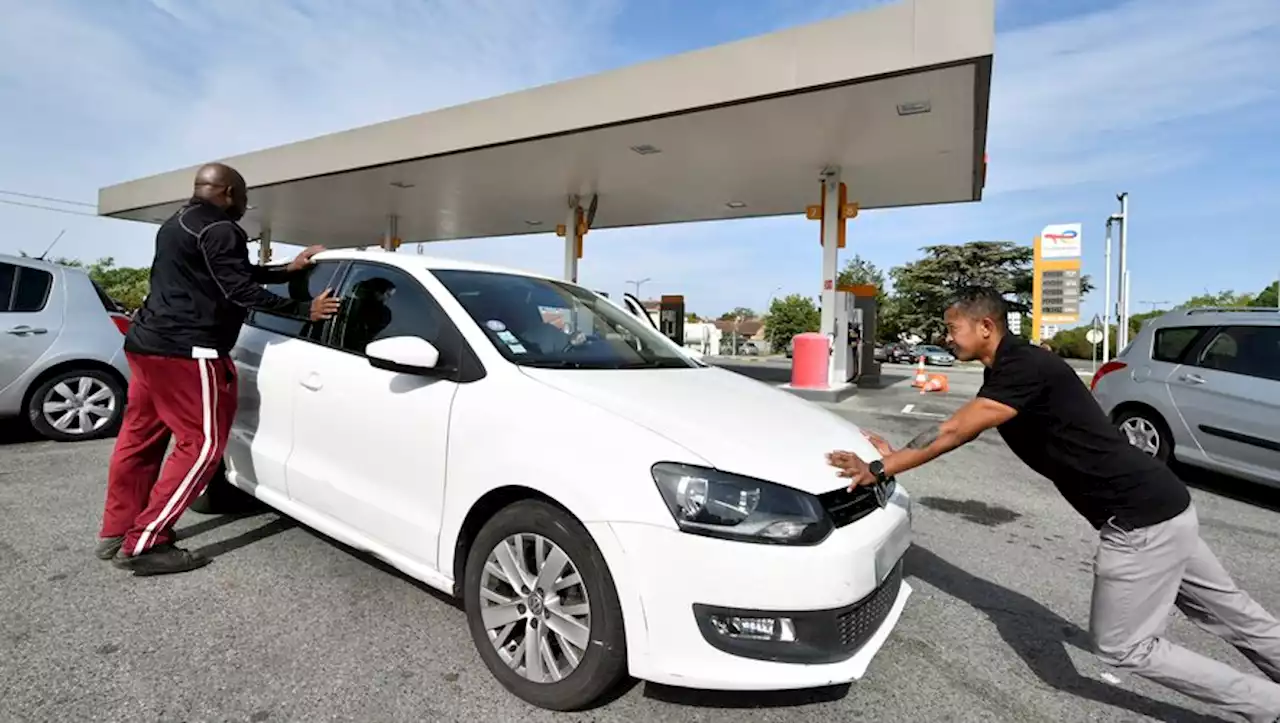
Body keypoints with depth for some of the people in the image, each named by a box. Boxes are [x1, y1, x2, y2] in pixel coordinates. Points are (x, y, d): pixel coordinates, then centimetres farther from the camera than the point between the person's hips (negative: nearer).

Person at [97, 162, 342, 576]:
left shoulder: (175, 225, 22)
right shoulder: (219, 230, -11)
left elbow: (237, 274, 22)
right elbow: (239, 289, -19)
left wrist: (286, 271, 21)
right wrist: (304, 310, -17)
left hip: (147, 342, 11)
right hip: (183, 351, -11)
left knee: (140, 438, 15)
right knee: (203, 444, -6)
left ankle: (116, 533, 25)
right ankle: (144, 544, -4)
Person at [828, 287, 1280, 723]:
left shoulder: (1025, 366, -22)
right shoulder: (1005, 372, 8)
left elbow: (954, 432, -27)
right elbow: (958, 432, 11)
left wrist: (880, 468, -22)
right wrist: (895, 456, 5)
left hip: (1141, 518, -10)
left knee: (1123, 646, 5)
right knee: (1232, 617, 24)